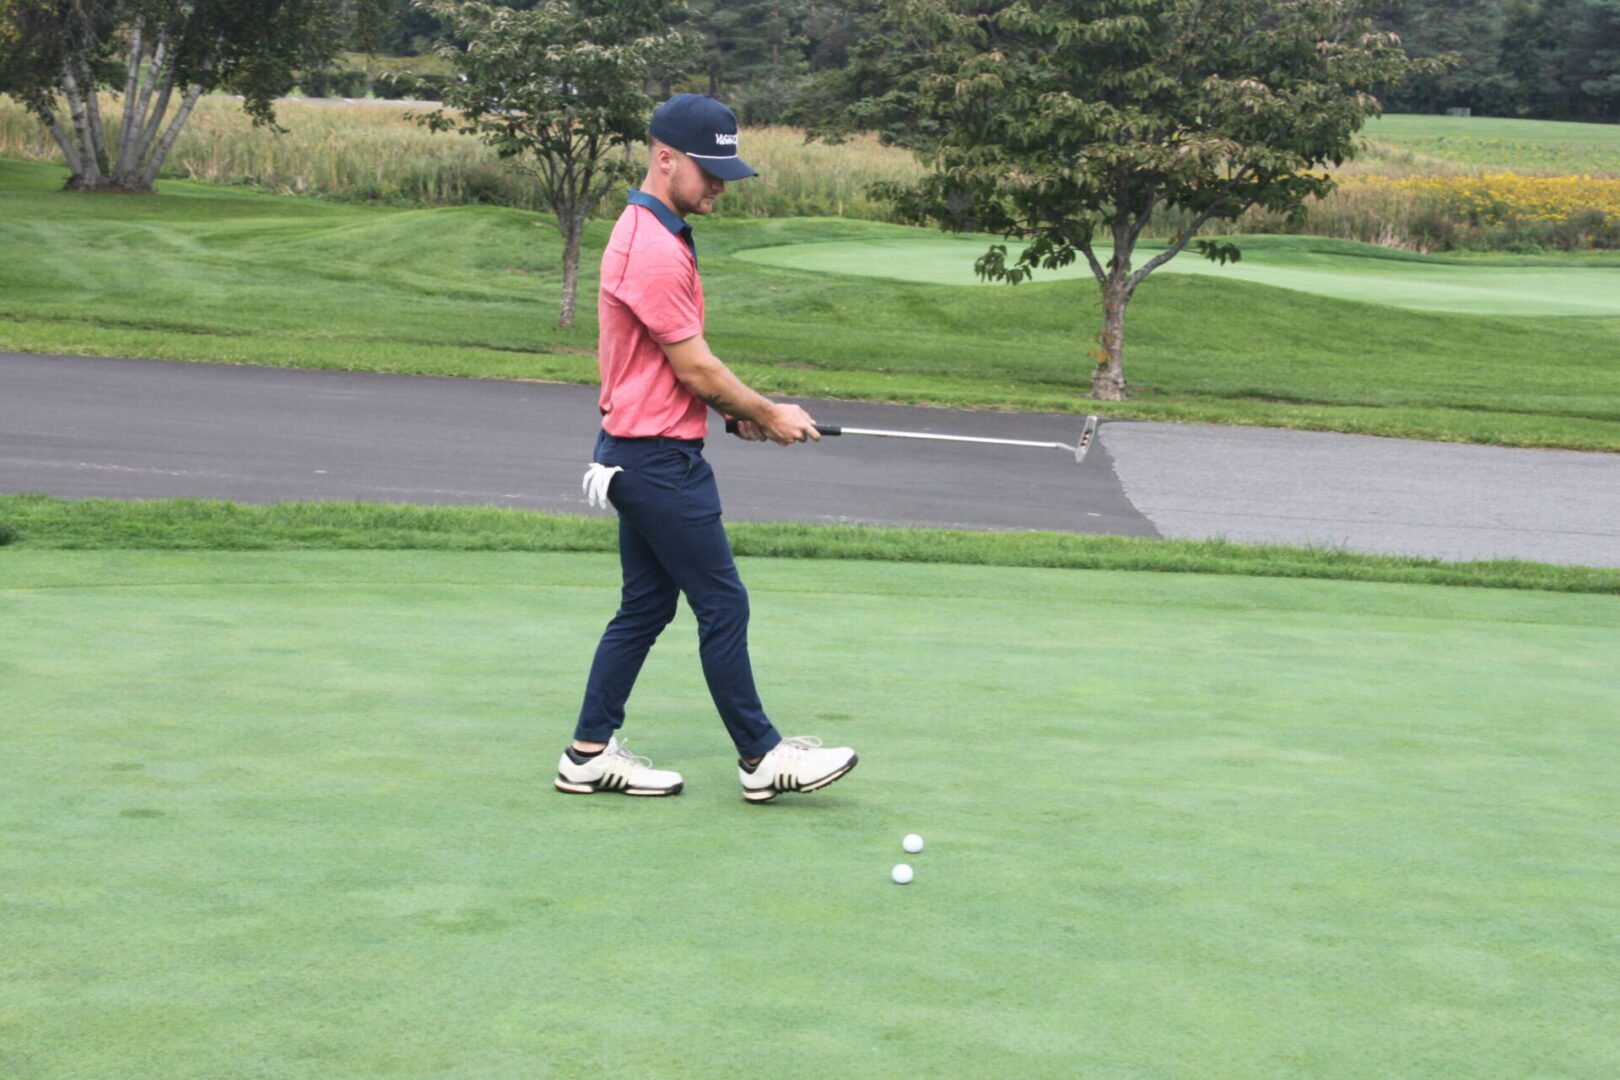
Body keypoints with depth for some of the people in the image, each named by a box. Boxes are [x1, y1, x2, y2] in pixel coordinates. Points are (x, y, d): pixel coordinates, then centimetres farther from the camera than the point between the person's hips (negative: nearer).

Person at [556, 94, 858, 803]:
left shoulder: (647, 233, 13)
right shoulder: (655, 250, -20)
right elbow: (694, 367, -17)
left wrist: (735, 409, 8)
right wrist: (769, 416, -4)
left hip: (640, 455, 10)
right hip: (659, 459, -10)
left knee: (646, 605, 13)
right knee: (723, 605, -2)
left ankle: (591, 753, 17)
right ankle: (761, 757, 6)